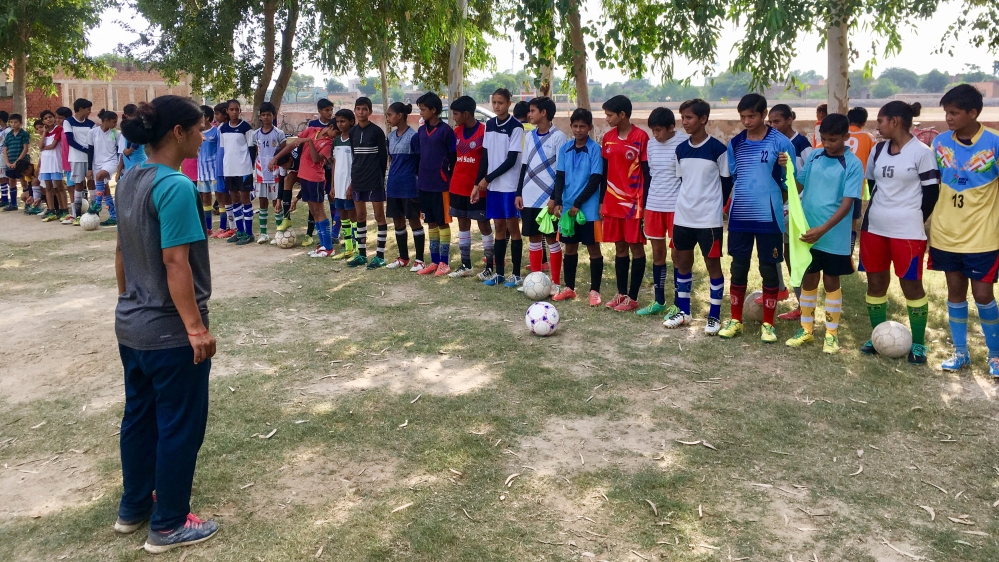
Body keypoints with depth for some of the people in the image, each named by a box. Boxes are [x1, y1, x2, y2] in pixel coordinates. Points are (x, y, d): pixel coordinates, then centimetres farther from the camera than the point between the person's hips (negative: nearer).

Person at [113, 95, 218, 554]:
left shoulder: (129, 181, 6)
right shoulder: (176, 187, -21)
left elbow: (122, 253, 13)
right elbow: (175, 263, -24)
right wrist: (196, 327, -21)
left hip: (131, 325, 9)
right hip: (170, 333, -9)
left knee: (139, 417, 21)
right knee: (179, 426, 6)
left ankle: (133, 508, 36)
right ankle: (168, 526, 19)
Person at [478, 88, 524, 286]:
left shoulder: (516, 127, -10)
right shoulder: (489, 124, 9)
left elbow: (511, 160, -14)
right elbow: (485, 156, 11)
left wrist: (487, 178, -11)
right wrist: (480, 183, 4)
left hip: (510, 186, -5)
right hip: (493, 185, 6)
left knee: (512, 227, 0)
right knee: (499, 227, 10)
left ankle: (516, 274, 7)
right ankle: (499, 272, 16)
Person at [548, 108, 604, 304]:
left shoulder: (595, 149, -8)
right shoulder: (564, 148, 5)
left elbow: (595, 180, -11)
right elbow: (560, 177, 3)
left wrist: (578, 204, -13)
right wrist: (557, 202, -10)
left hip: (588, 208, -4)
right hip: (567, 206, 4)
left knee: (593, 247, 3)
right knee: (570, 246, 12)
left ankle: (594, 290, 10)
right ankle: (569, 287, 23)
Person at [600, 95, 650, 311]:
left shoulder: (641, 137, -9)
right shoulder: (608, 137, 8)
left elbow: (647, 171, -7)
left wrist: (646, 203, -10)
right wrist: (602, 201, 11)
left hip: (634, 202, -6)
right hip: (613, 201, 6)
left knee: (636, 248, 2)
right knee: (620, 248, 11)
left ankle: (633, 298, 7)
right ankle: (621, 293, 20)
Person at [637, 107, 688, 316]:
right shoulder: (651, 143, 7)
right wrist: (644, 205, 13)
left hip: (676, 206, -6)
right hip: (653, 205, 6)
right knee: (657, 253, 10)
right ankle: (659, 301, 20)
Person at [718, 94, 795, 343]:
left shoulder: (780, 142, -5)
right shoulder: (735, 144, 6)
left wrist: (786, 168, -21)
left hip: (768, 217, -3)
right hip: (739, 216, 3)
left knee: (769, 269, 4)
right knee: (738, 268, 8)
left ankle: (768, 323, 16)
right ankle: (736, 320, 21)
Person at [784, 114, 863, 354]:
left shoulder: (853, 164, -11)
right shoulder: (814, 156, 3)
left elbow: (847, 204, -16)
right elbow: (798, 186, 8)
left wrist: (822, 229, -25)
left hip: (834, 237, -4)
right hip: (807, 231, 4)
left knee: (831, 282, 7)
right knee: (808, 279, 12)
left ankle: (832, 333, 20)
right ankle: (806, 328, 25)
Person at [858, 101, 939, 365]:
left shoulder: (921, 152, -9)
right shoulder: (878, 150, 8)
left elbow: (931, 192, -7)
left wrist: (914, 220, -2)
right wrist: (879, 211, 12)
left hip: (907, 231, -6)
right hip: (874, 228, 6)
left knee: (911, 284, 2)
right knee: (875, 282, 11)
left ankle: (918, 344, 14)